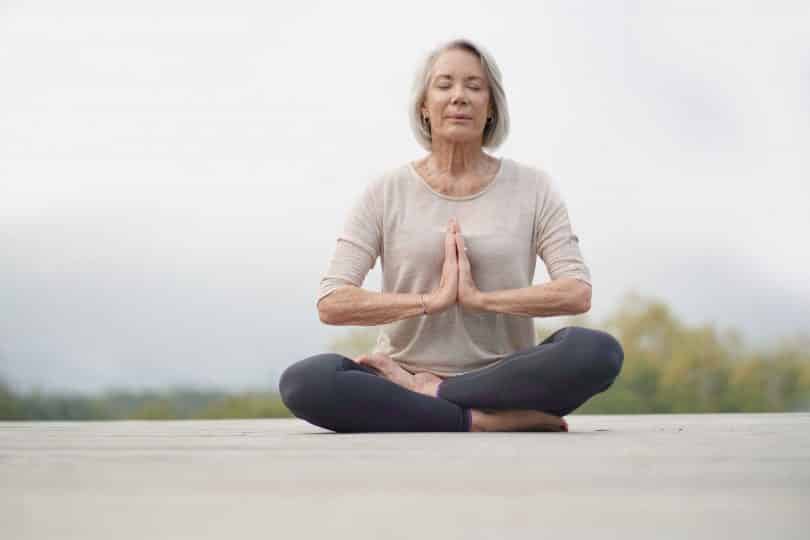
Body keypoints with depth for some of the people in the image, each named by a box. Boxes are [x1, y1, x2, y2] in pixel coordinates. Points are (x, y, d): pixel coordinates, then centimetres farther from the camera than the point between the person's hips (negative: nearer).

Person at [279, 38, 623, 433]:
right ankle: (485, 421, -27)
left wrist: (479, 298, -14)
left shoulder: (532, 188, 6)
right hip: (404, 373, 0)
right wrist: (431, 301, -14)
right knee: (302, 383, -31)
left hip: (502, 379, 1)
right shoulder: (386, 193, 5)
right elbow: (331, 305, -5)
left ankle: (427, 394, -21)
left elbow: (577, 294, -6)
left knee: (600, 351, -30)